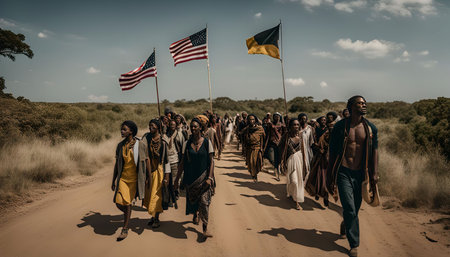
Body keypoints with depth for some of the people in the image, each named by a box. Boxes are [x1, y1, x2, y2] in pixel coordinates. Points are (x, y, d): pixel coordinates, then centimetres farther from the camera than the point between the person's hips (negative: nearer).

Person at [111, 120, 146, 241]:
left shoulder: (140, 145, -5)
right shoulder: (120, 146, 5)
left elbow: (144, 162, 0)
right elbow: (117, 164, 11)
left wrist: (146, 178, 1)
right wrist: (113, 180, 13)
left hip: (134, 178, -3)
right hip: (122, 178, 3)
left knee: (127, 203, -2)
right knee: (119, 203, -6)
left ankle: (125, 230, 13)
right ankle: (128, 213, 30)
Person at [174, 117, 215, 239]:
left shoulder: (207, 142, -4)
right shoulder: (187, 143, 1)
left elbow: (211, 161, -4)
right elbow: (182, 162, 6)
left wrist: (209, 178, -12)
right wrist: (177, 178, 6)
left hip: (203, 176, -3)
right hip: (190, 177, 3)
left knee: (204, 201, -11)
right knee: (192, 199, 15)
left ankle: (205, 228, -1)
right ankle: (196, 213, 48)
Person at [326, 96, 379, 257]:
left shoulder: (371, 128, 4)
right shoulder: (340, 126, -4)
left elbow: (374, 151, 6)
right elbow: (332, 152, 0)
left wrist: (374, 174, -2)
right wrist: (330, 177, 1)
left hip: (361, 173, 3)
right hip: (344, 172, -3)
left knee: (355, 209, 15)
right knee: (350, 209, -7)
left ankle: (345, 224, 47)